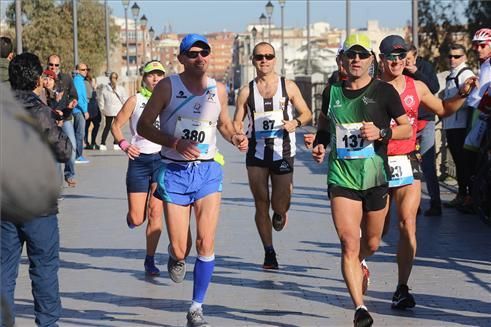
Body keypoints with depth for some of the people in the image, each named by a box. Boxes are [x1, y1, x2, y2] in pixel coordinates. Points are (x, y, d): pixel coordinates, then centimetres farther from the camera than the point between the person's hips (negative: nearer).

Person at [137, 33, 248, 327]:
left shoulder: (218, 90, 5)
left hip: (208, 171, 2)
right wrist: (176, 143, -18)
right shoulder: (168, 86, -4)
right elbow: (144, 126, -4)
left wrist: (235, 137, -2)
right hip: (174, 172, -2)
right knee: (180, 250, -2)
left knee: (206, 245, -8)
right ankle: (177, 258, 38)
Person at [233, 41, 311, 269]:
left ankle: (281, 210, 35)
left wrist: (296, 122, -14)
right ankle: (269, 252, 15)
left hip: (282, 152, -1)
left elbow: (307, 114, 8)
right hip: (256, 153, 1)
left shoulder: (288, 87, 2)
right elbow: (237, 123, 8)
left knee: (279, 205, -4)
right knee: (261, 204, 3)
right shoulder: (246, 91, 4)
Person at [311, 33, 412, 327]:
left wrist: (381, 132, -14)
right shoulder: (332, 91, 6)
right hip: (341, 177, 0)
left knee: (371, 243, 14)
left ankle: (357, 264, 50)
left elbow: (407, 128, 3)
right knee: (349, 243, -11)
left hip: (375, 176, 0)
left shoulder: (384, 91, -2)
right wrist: (320, 144, 4)